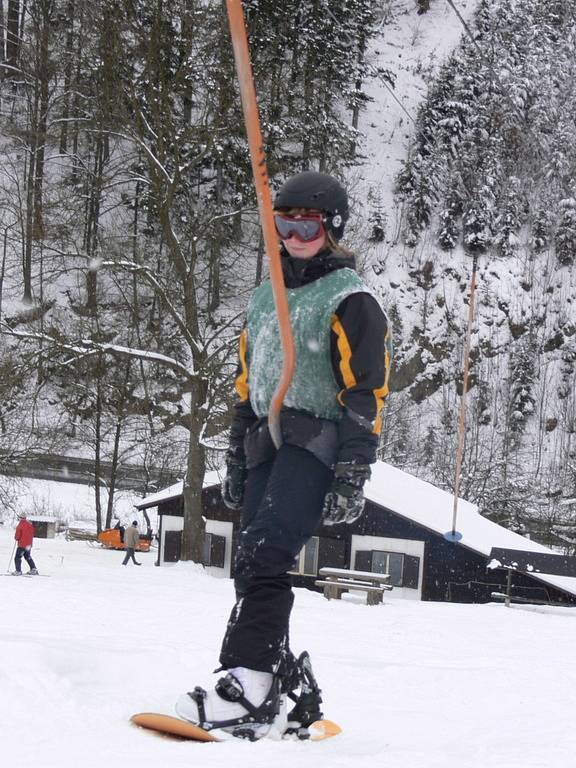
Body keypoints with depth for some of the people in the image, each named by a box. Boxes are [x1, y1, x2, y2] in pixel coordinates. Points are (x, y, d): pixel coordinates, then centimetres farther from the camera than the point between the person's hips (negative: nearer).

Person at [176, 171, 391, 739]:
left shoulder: (350, 302, -2)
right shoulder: (265, 299, 22)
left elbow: (365, 394, -10)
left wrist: (353, 476, -18)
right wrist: (235, 461, 21)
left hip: (315, 443, -8)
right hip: (266, 446, 8)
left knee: (263, 558, -22)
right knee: (252, 569, 0)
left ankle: (249, 688, -28)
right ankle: (291, 686, 7)